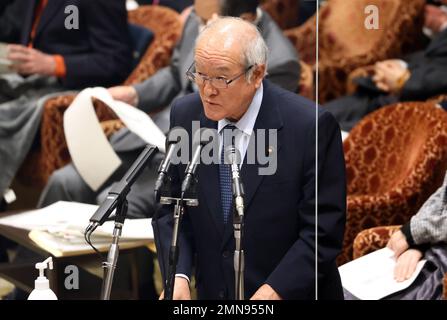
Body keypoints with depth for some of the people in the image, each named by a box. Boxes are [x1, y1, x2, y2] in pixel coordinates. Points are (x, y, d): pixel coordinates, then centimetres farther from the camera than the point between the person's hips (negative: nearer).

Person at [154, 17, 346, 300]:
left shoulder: (310, 126, -19)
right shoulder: (185, 115, -5)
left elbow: (323, 231, -16)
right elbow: (172, 208, 1)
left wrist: (272, 293, -26)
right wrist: (177, 276, -15)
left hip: (291, 293, -4)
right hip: (212, 293, 4)